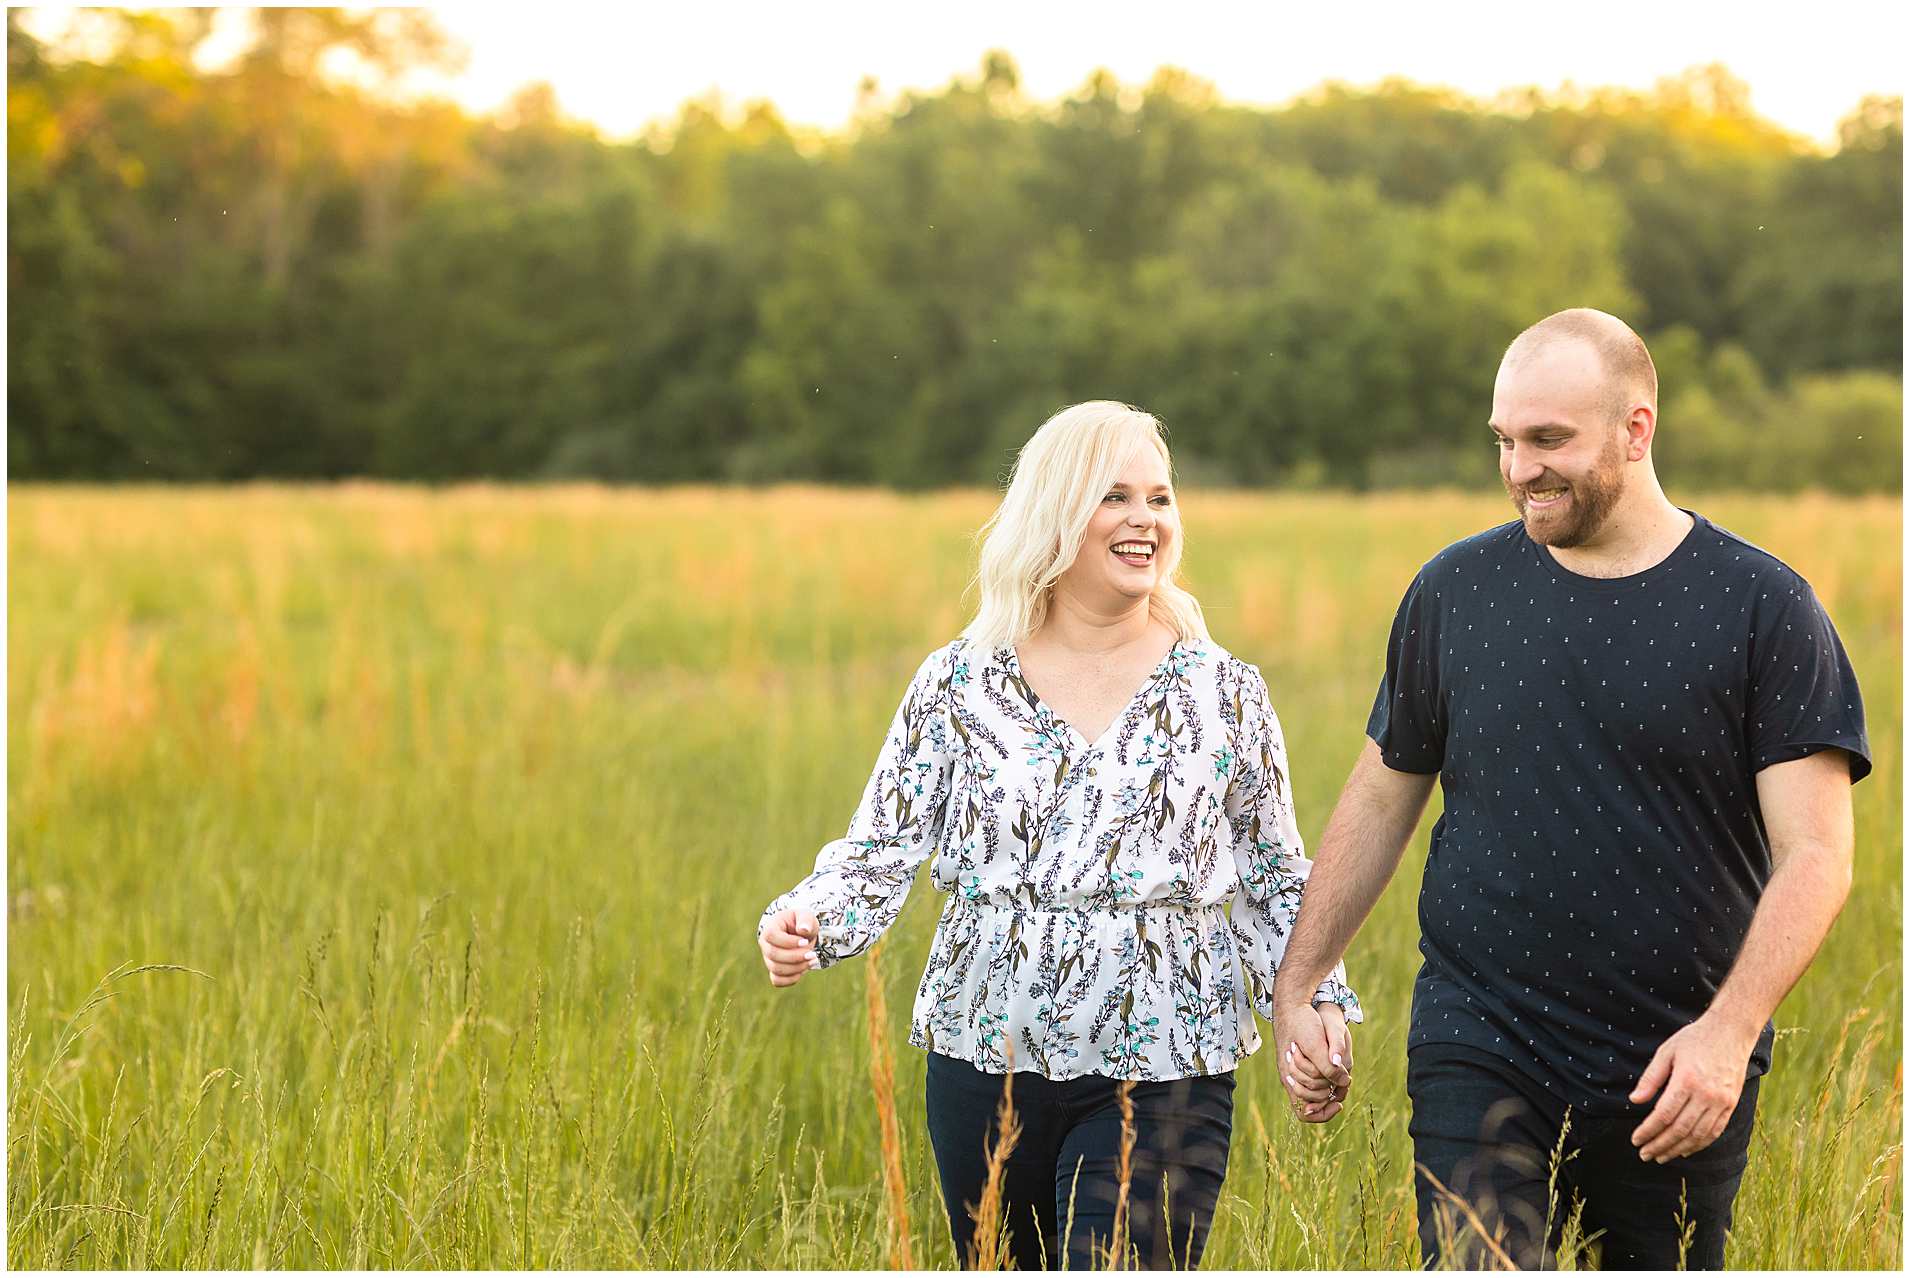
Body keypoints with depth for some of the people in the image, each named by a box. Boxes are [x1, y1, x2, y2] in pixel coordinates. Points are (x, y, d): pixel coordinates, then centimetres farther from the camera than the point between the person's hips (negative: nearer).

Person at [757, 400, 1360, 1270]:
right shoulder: (957, 685, 4)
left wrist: (1317, 994, -3)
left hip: (1161, 1076, -1)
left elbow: (1275, 880, 11)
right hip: (988, 1064, 1)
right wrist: (805, 923, -17)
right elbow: (881, 848, 2)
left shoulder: (1225, 693, 5)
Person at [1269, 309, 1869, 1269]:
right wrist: (1294, 989, 9)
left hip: (1682, 1066, 0)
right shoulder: (1456, 589, 4)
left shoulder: (1762, 605, -3)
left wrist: (1729, 1028, -19)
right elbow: (1380, 801, 13)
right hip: (1479, 1046, 1)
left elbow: (1814, 853, -7)